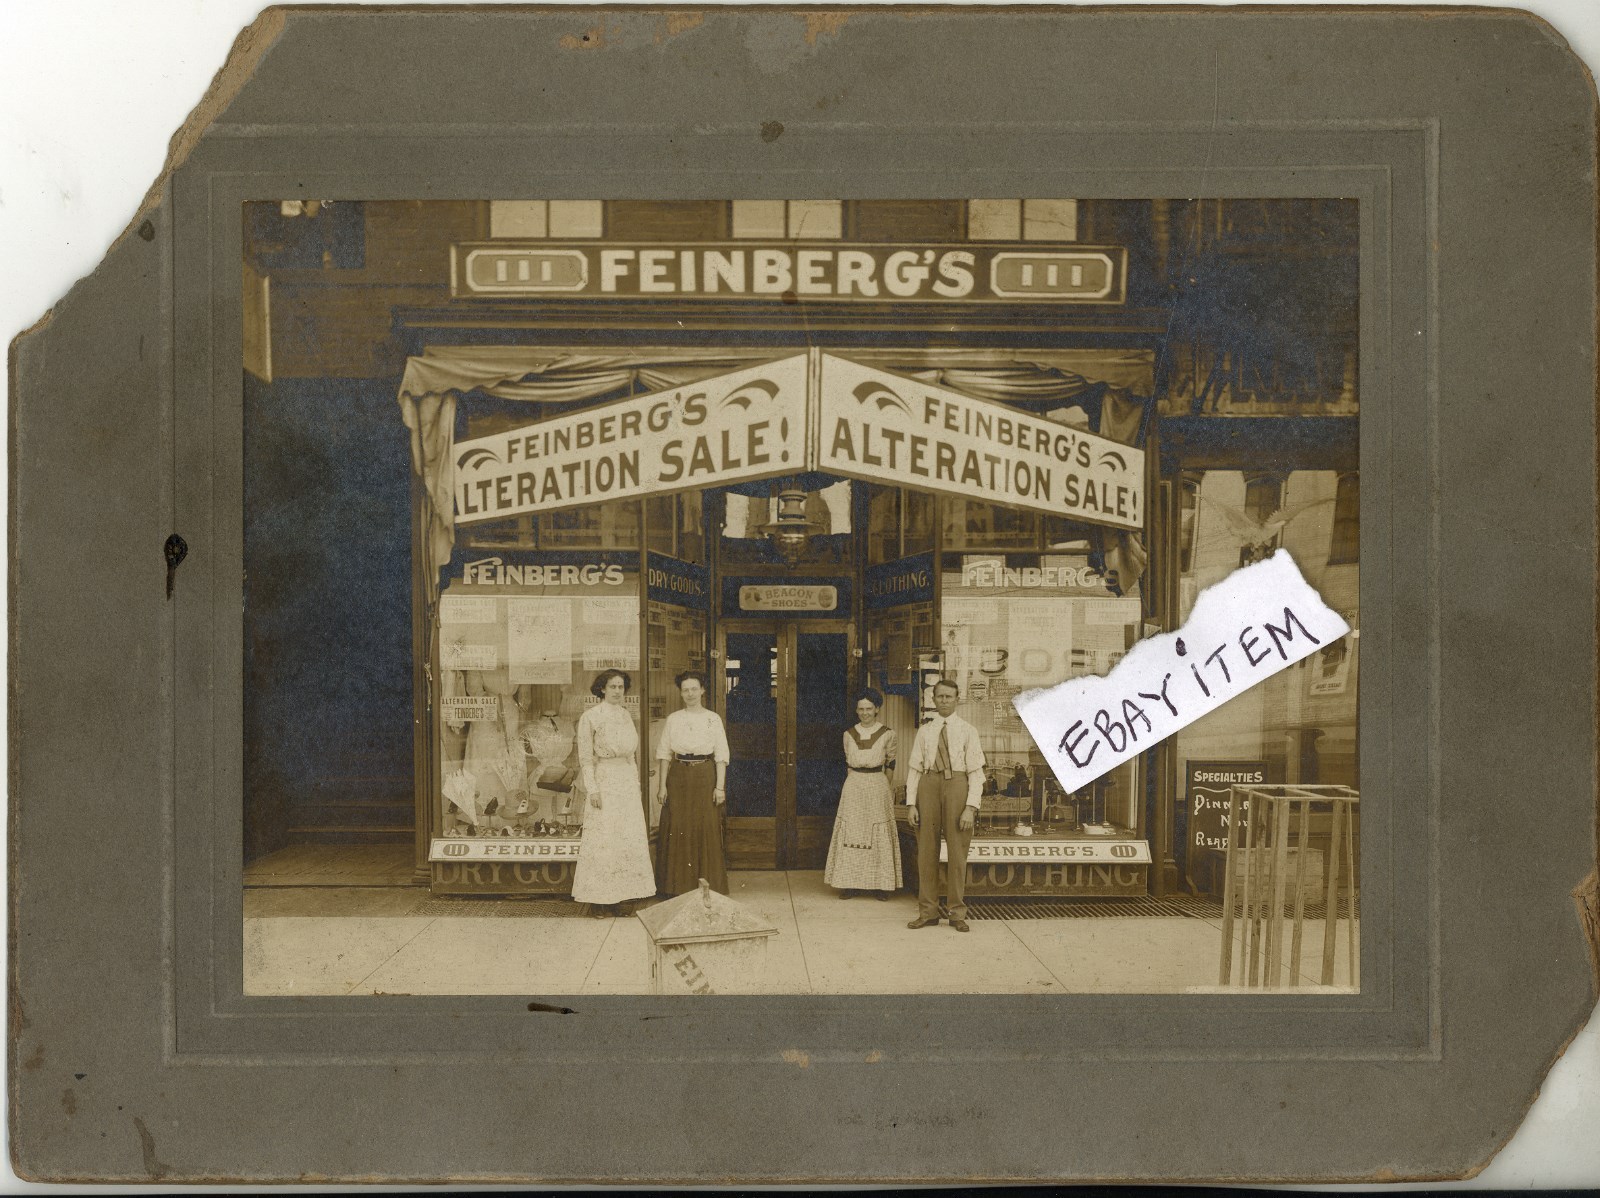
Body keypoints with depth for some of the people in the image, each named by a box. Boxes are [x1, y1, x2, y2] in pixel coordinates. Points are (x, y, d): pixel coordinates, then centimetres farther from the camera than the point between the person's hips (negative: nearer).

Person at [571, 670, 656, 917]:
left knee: (627, 839, 4)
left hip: (628, 781, 6)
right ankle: (597, 900, -1)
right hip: (605, 782, -6)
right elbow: (585, 757, -7)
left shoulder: (625, 715, 13)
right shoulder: (590, 717, -5)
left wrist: (636, 782, 14)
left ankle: (617, 898, 9)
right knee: (601, 840, -7)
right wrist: (592, 789, -14)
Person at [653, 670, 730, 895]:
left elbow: (721, 756, 1)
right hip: (679, 777, 1)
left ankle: (707, 884, 7)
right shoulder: (673, 719, 6)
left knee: (707, 830, -3)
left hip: (705, 776, -1)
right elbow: (664, 754, 7)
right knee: (677, 830, -1)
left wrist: (720, 786, -7)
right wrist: (662, 785, 0)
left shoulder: (713, 719, 3)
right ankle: (678, 884, 8)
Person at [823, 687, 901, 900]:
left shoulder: (887, 734, -1)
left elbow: (891, 762, 11)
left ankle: (881, 884, 6)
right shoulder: (849, 734, 5)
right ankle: (851, 884, 4)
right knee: (851, 834, 0)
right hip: (853, 787, 2)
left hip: (878, 786, -2)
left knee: (879, 835, -1)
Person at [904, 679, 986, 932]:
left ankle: (957, 913, 10)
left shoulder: (967, 731, 3)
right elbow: (914, 769, 9)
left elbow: (976, 772, -1)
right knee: (926, 850, 4)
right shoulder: (925, 731, 10)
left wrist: (971, 807, -10)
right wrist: (911, 804, -1)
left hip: (957, 785, -2)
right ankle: (927, 911, 12)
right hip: (929, 785, 2)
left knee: (957, 850, 1)